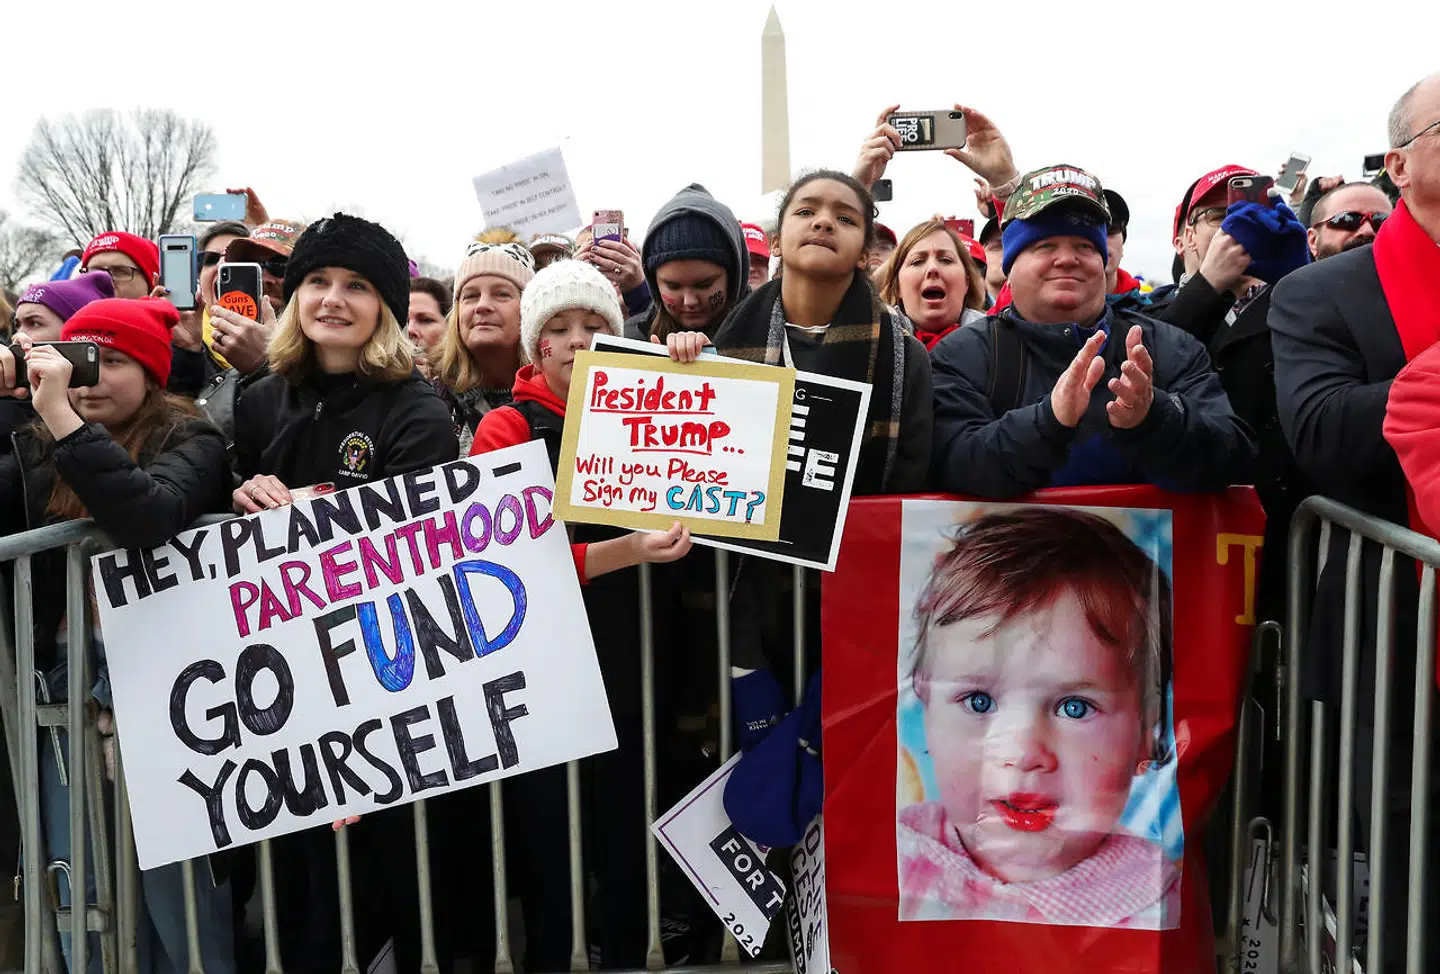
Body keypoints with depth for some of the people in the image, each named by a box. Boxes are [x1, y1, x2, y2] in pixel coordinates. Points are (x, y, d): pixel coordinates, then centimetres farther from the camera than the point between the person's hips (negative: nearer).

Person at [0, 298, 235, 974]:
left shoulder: (190, 442, -5)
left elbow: (149, 517, -25)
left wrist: (63, 416, -25)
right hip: (67, 687, 5)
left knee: (177, 888, 2)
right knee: (84, 898, 12)